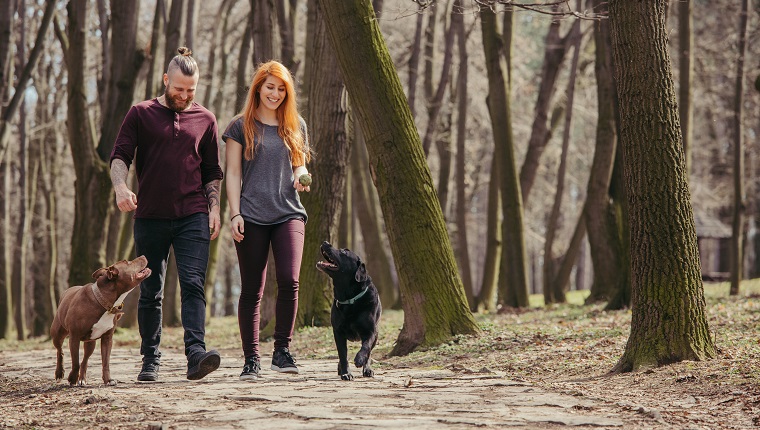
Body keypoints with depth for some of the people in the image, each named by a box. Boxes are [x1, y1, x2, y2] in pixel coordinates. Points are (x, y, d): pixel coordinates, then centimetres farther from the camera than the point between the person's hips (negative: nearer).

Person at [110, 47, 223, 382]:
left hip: (193, 217, 0)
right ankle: (150, 360, 14)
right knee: (150, 292, 5)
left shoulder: (205, 120, 13)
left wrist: (214, 209, 6)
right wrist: (120, 186, -20)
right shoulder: (141, 114, 7)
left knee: (193, 284, -14)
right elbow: (119, 155, -1)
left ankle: (196, 354, -24)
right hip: (150, 216, 0)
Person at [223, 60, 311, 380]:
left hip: (289, 213, 2)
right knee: (252, 290, 0)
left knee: (289, 279, -17)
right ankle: (251, 359, 6)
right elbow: (233, 173, 4)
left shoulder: (296, 126, 13)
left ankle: (282, 350, -5)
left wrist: (301, 177, -4)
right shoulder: (241, 126, 6)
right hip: (251, 216, -1)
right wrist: (234, 214, -6)